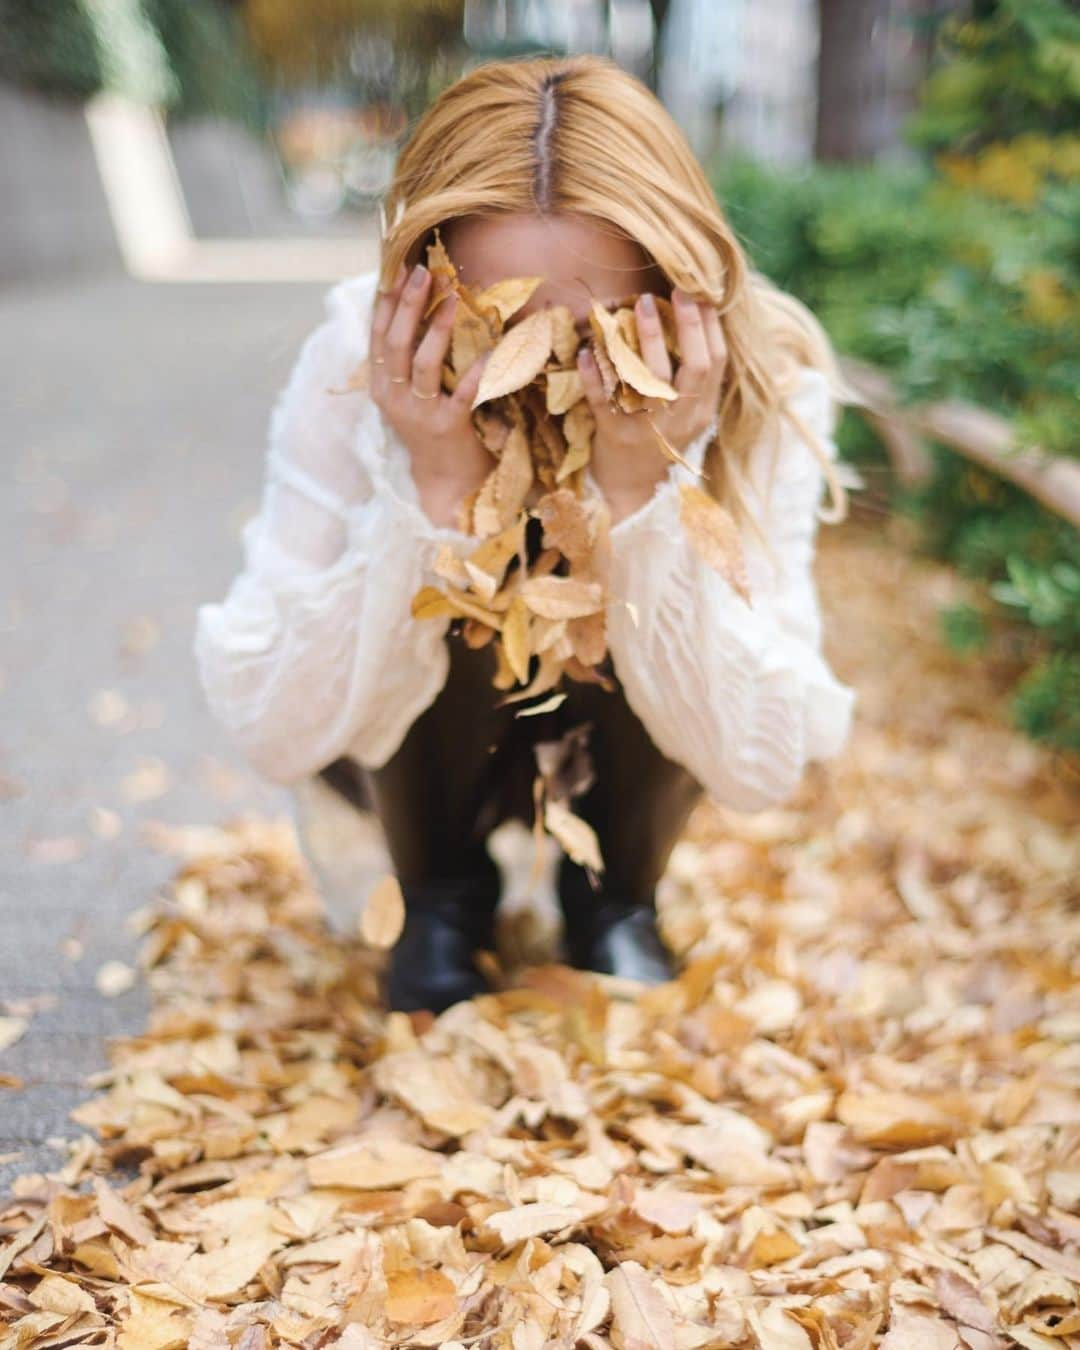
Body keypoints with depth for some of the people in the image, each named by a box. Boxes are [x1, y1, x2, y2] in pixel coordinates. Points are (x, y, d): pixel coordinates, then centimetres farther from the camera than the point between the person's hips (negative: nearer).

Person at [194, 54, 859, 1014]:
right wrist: (437, 492, -40)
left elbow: (759, 767, -29)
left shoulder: (763, 384, -28)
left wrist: (642, 493, -41)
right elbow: (282, 736, -28)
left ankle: (616, 899, 1)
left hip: (628, 746, 1)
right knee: (449, 581, -31)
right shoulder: (357, 359, -29)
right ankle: (443, 896, 0)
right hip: (427, 750, 0)